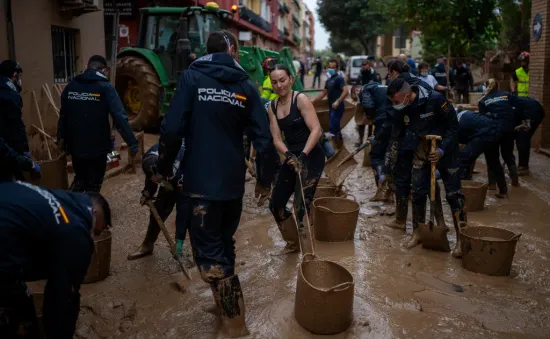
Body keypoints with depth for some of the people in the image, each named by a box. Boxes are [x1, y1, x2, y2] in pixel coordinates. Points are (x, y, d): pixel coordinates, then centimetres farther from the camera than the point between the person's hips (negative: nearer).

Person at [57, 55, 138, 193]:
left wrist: (61, 137, 29)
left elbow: (63, 115, 16)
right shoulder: (105, 87, -10)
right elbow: (120, 117, -19)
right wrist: (132, 143, -18)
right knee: (93, 186, 9)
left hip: (75, 145, 5)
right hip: (97, 147, -5)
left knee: (80, 179, 27)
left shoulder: (71, 86, 6)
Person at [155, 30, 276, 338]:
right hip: (234, 181, 5)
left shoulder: (192, 77, -4)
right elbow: (263, 138, -1)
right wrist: (265, 177, 12)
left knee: (210, 255, 2)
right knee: (224, 246, 22)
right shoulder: (246, 86, 4)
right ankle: (227, 305, 38)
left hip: (201, 181, -4)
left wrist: (165, 167, 2)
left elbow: (172, 129, -13)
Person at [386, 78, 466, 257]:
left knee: (453, 194, -3)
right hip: (421, 153, 5)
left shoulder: (435, 100, -25)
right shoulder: (401, 110, -8)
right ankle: (417, 233, 21)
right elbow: (395, 138, 0)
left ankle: (461, 238, 3)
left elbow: (454, 126, -16)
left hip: (445, 151, -5)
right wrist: (387, 168, 0)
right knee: (418, 193, 5)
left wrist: (442, 150, -26)